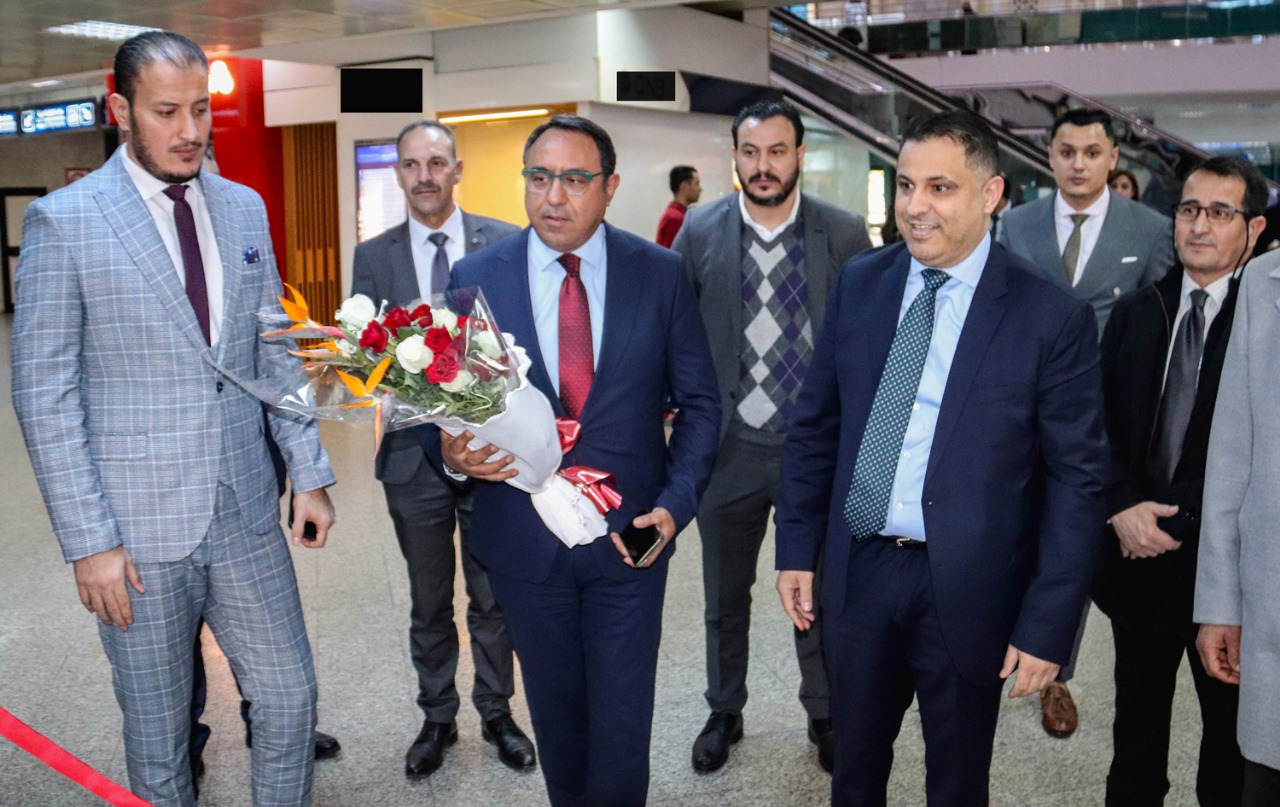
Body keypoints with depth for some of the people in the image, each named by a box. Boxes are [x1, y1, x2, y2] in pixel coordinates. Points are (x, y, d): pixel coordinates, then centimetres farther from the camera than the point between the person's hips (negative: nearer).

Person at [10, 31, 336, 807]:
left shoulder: (245, 208, 7)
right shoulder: (62, 219, -8)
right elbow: (45, 393, -8)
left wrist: (310, 473, 7)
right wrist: (88, 540, -12)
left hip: (247, 514, 4)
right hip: (138, 532, -4)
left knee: (291, 699, 11)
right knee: (158, 734, 13)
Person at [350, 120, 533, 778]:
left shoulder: (506, 243, -3)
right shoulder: (373, 257, 2)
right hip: (415, 452, 1)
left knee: (492, 598, 13)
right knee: (429, 603, 16)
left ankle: (496, 714, 33)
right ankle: (437, 719, 35)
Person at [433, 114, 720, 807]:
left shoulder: (661, 275, -3)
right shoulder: (474, 278, -2)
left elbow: (698, 402, 1)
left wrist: (675, 504, -11)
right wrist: (449, 448, -19)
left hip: (630, 535, -1)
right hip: (522, 536, 1)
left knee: (622, 719, 6)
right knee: (555, 711, 18)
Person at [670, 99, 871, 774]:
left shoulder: (844, 233, -6)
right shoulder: (699, 232, -3)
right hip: (728, 446, 1)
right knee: (725, 595, 17)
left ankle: (825, 714, 36)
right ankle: (724, 712, 39)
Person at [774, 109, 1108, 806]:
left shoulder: (1052, 317, -12)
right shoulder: (859, 283, 0)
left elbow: (1076, 480, -9)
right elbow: (814, 425, 6)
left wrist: (1047, 626, -11)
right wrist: (797, 548, 4)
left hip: (967, 590, -3)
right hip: (857, 572, 3)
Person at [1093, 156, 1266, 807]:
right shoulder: (1135, 314, 6)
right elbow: (1099, 424, 5)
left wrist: (1176, 519, -16)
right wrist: (1123, 507, -8)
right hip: (1138, 558, 4)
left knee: (1230, 729, 14)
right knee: (1137, 722, 19)